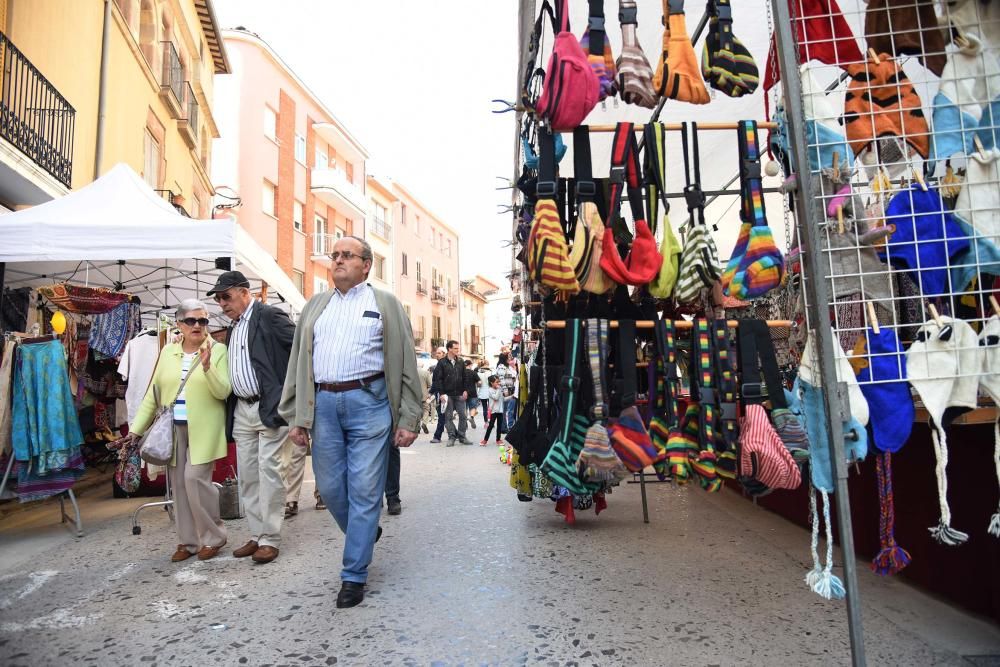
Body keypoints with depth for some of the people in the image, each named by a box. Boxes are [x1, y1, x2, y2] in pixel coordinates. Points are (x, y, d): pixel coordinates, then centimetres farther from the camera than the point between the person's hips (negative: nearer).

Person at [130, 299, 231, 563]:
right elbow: (152, 394, 12)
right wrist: (136, 429, 9)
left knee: (195, 479, -12)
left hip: (203, 430, -5)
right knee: (179, 484, 9)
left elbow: (223, 392, -11)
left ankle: (212, 537, 8)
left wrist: (207, 366, -25)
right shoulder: (168, 352, 10)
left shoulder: (218, 350, -3)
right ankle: (188, 541, 22)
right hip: (173, 430, 5)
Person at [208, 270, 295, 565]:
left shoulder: (269, 316, -8)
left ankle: (270, 539, 6)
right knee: (247, 476, 11)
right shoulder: (233, 327, 19)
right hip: (242, 410, 9)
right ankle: (256, 535, 22)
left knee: (268, 473, -4)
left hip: (269, 407, -8)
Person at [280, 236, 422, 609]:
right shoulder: (315, 306, 18)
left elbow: (405, 363, 1)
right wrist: (296, 417, 8)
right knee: (329, 486, 9)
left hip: (369, 402, -4)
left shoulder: (385, 304, 7)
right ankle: (365, 534, 37)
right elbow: (298, 362, 16)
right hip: (323, 404, 4)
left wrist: (408, 420, -5)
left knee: (364, 490, 0)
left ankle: (354, 575, 13)